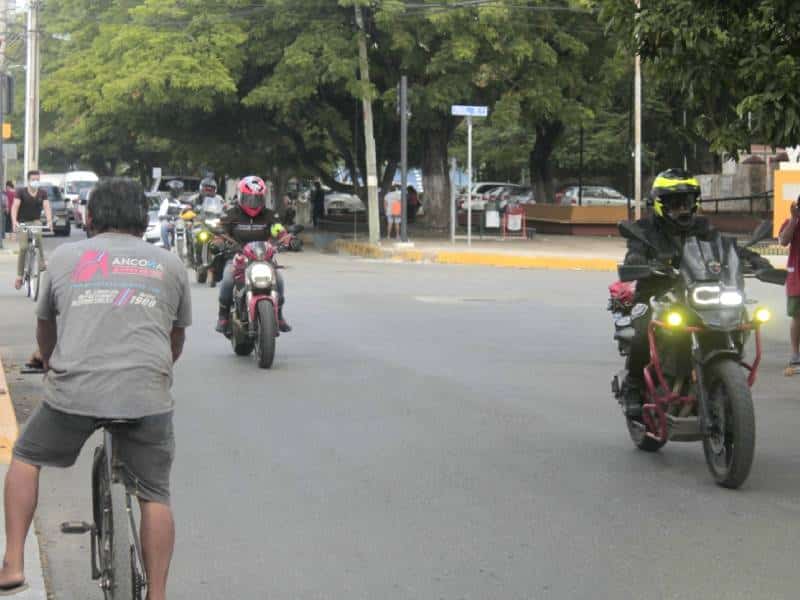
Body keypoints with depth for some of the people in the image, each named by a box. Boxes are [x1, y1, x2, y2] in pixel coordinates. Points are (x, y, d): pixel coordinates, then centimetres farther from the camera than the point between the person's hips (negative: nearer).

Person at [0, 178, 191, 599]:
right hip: (147, 397, 0)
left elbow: (45, 328, 28)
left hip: (74, 391, 0)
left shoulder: (65, 257, 15)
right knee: (155, 496, 11)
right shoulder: (169, 264, 16)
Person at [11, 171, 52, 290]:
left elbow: (47, 207, -13)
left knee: (38, 235, -32)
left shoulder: (42, 193, -2)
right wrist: (14, 221, -34)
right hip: (22, 222, -1)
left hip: (36, 221, 1)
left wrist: (49, 221, -31)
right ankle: (19, 276, -1)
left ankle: (42, 263, -23)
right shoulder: (21, 192, -8)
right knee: (23, 248, -11)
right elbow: (15, 206, -17)